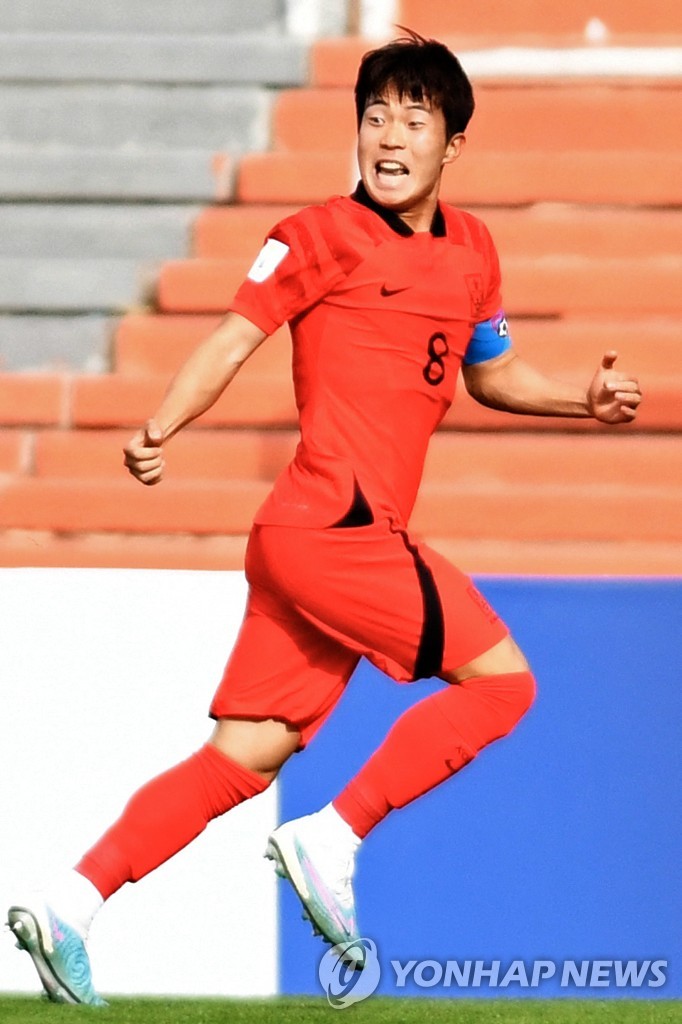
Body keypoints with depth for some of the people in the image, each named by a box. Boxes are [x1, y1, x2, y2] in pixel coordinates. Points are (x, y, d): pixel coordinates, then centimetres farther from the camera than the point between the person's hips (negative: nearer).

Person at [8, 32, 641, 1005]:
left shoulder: (473, 251, 18)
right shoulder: (323, 236, -3)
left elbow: (493, 373, 32)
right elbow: (234, 337, -9)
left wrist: (583, 400, 16)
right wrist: (160, 430, -25)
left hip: (361, 537, 7)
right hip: (333, 523, -7)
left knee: (245, 755, 5)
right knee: (500, 677, -8)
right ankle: (331, 842, -6)